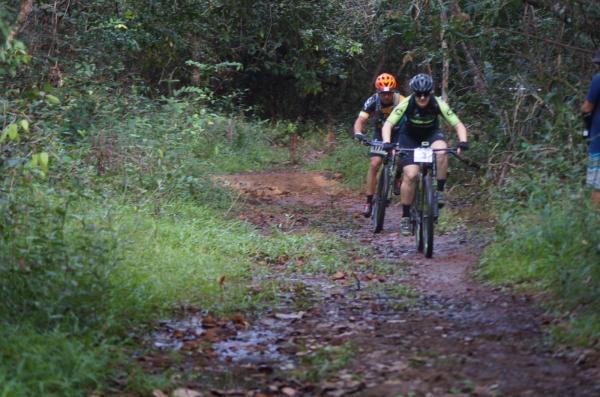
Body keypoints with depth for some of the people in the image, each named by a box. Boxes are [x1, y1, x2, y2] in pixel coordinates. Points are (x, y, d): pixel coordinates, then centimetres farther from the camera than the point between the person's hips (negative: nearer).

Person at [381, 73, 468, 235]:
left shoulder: (438, 104, -25)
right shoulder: (406, 104, -27)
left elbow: (458, 125, -23)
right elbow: (388, 124, -30)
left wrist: (462, 142, -42)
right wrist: (387, 143, -48)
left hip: (431, 134, 1)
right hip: (410, 137, -1)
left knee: (441, 150, -34)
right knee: (410, 175, -17)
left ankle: (440, 190, -17)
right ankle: (405, 216, -2)